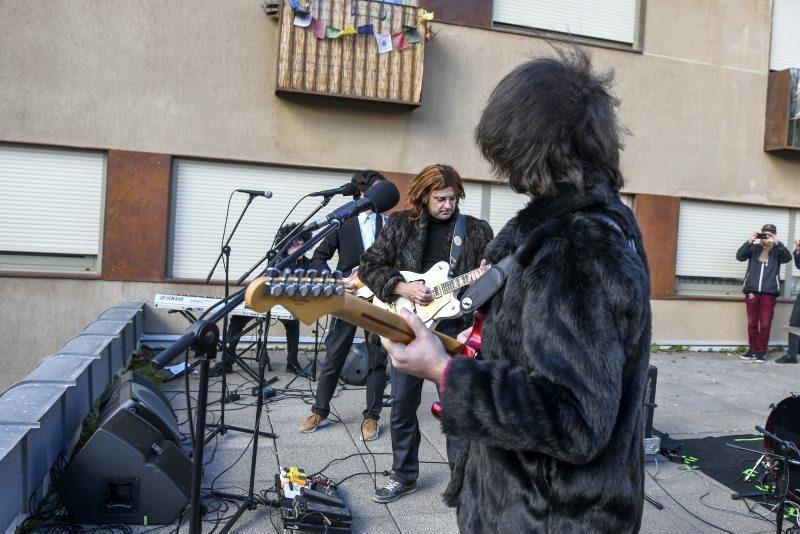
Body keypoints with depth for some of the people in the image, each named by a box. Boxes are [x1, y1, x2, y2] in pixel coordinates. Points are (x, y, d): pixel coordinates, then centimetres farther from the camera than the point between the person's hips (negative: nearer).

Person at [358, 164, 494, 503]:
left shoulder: (477, 230, 3)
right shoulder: (400, 225, 3)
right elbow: (369, 266, 1)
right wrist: (402, 288, -13)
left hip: (453, 328, -1)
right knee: (402, 406, 10)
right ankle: (404, 476, 29)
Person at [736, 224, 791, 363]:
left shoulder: (777, 251, 7)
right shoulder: (754, 248, 8)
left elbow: (787, 257, -12)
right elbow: (740, 256, -5)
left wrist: (776, 243, -18)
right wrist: (750, 241, -14)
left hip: (769, 293, -1)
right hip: (752, 291, 1)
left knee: (765, 324, 0)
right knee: (752, 323, 6)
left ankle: (762, 352, 10)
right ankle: (753, 351, 16)